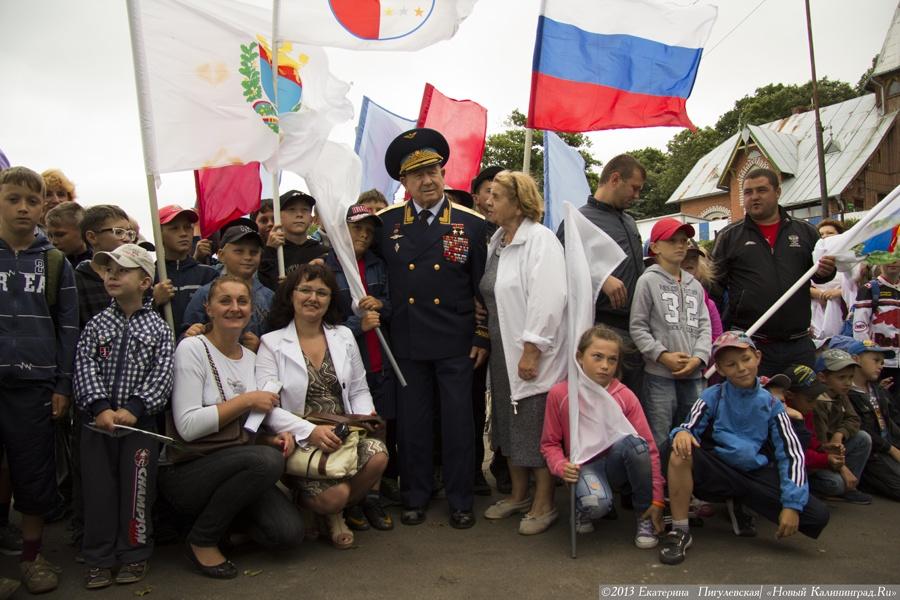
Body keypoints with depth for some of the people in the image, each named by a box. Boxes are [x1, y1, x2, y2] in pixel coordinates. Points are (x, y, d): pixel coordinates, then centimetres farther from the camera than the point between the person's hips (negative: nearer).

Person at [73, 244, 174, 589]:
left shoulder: (158, 328, 1)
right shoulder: (96, 324, 7)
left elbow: (161, 375, -7)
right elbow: (85, 368, -3)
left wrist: (133, 409, -19)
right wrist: (101, 407, -17)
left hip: (140, 422, -2)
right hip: (98, 419, 2)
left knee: (137, 490, 2)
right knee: (98, 489, 7)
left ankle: (135, 554, 18)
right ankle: (99, 558, 19)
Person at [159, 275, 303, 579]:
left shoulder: (251, 357, 8)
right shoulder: (192, 348, -11)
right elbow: (188, 426, -20)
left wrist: (276, 436, -7)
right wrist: (246, 400, -19)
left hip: (233, 467, 6)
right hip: (182, 472, -6)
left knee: (289, 532, -14)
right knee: (267, 460, -32)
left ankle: (221, 513, 15)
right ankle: (202, 539, -9)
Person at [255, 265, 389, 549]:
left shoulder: (344, 336, 13)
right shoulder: (272, 343, 0)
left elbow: (359, 390, 14)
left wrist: (364, 417, -8)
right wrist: (311, 431, -23)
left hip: (345, 435, 4)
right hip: (300, 441, -4)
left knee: (377, 455, -26)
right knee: (333, 495, -28)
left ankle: (335, 511, 5)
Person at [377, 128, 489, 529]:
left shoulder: (471, 224, 0)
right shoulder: (386, 222, 3)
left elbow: (483, 286, 2)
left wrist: (482, 338, 0)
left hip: (455, 341, -1)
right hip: (407, 341, 1)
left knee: (458, 422, 6)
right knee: (412, 422, 10)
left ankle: (460, 501, 21)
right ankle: (415, 497, 26)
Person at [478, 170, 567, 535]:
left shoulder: (540, 239, -13)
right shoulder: (496, 241, 12)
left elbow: (547, 300, -21)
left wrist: (531, 351, -23)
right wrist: (487, 342, 10)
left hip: (533, 354, -8)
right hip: (503, 352, 9)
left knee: (537, 428, 1)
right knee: (509, 424, 16)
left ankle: (544, 504, 17)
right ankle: (519, 495, 32)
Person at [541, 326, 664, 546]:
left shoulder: (625, 396, -9)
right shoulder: (559, 394, -9)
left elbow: (649, 447, -11)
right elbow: (550, 443, 0)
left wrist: (657, 499, -16)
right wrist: (562, 466, -21)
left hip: (616, 465, 2)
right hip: (584, 467, -2)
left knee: (633, 441, -33)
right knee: (596, 504, -37)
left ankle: (644, 516, -10)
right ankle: (584, 509, 5)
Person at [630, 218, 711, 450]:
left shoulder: (695, 285, 15)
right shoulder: (648, 281, -2)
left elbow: (704, 325, 10)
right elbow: (638, 327, -7)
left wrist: (698, 358, -6)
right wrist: (663, 356, -14)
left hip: (694, 374, 5)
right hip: (660, 373, -5)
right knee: (659, 439, -2)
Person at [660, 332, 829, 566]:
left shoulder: (770, 403, 3)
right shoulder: (712, 397, 1)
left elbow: (792, 453, -1)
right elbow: (690, 428, -6)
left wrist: (792, 504, -12)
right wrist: (682, 433, -33)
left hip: (757, 476, 2)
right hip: (716, 473, -2)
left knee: (818, 516, -17)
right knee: (681, 452, -32)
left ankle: (738, 506, 9)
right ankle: (680, 531, -18)